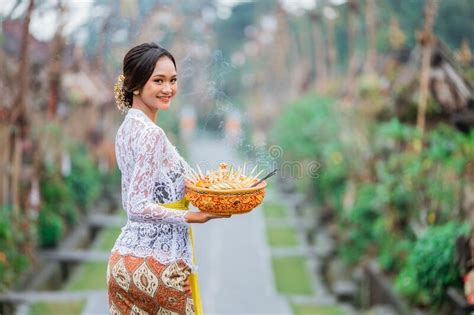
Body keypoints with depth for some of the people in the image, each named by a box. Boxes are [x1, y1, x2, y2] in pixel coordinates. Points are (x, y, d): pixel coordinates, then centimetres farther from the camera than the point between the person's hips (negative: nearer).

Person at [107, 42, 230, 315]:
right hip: (157, 264, -9)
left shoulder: (127, 128, 11)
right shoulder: (151, 134, -18)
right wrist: (194, 217, -22)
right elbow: (138, 207, -22)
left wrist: (194, 186, 15)